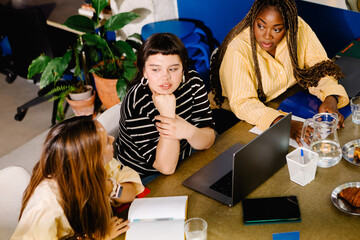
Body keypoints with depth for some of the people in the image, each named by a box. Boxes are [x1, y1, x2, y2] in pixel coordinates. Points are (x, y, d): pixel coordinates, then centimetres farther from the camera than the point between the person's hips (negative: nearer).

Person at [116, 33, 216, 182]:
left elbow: (208, 140, -11)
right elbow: (166, 167, -26)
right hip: (143, 179, -7)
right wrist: (168, 112, -37)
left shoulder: (192, 82, -10)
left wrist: (190, 132, -36)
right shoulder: (136, 104, -27)